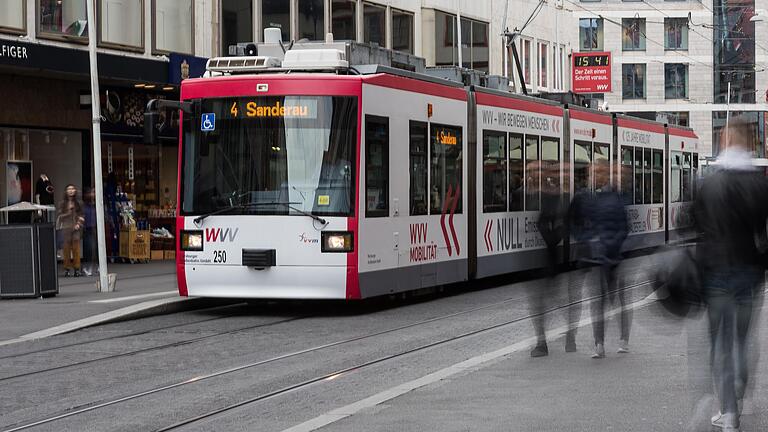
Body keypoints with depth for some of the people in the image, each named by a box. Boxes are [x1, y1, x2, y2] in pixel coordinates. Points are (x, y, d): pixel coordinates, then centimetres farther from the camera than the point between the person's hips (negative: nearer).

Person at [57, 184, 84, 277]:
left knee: (76, 248, -3)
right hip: (66, 228, 0)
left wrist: (78, 224, -5)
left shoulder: (78, 203, 9)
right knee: (66, 249, -1)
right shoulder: (62, 203, 6)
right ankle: (67, 269, 4)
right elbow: (60, 216, 4)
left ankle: (76, 268, 1)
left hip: (76, 228, 0)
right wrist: (68, 213, -10)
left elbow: (81, 215, 9)